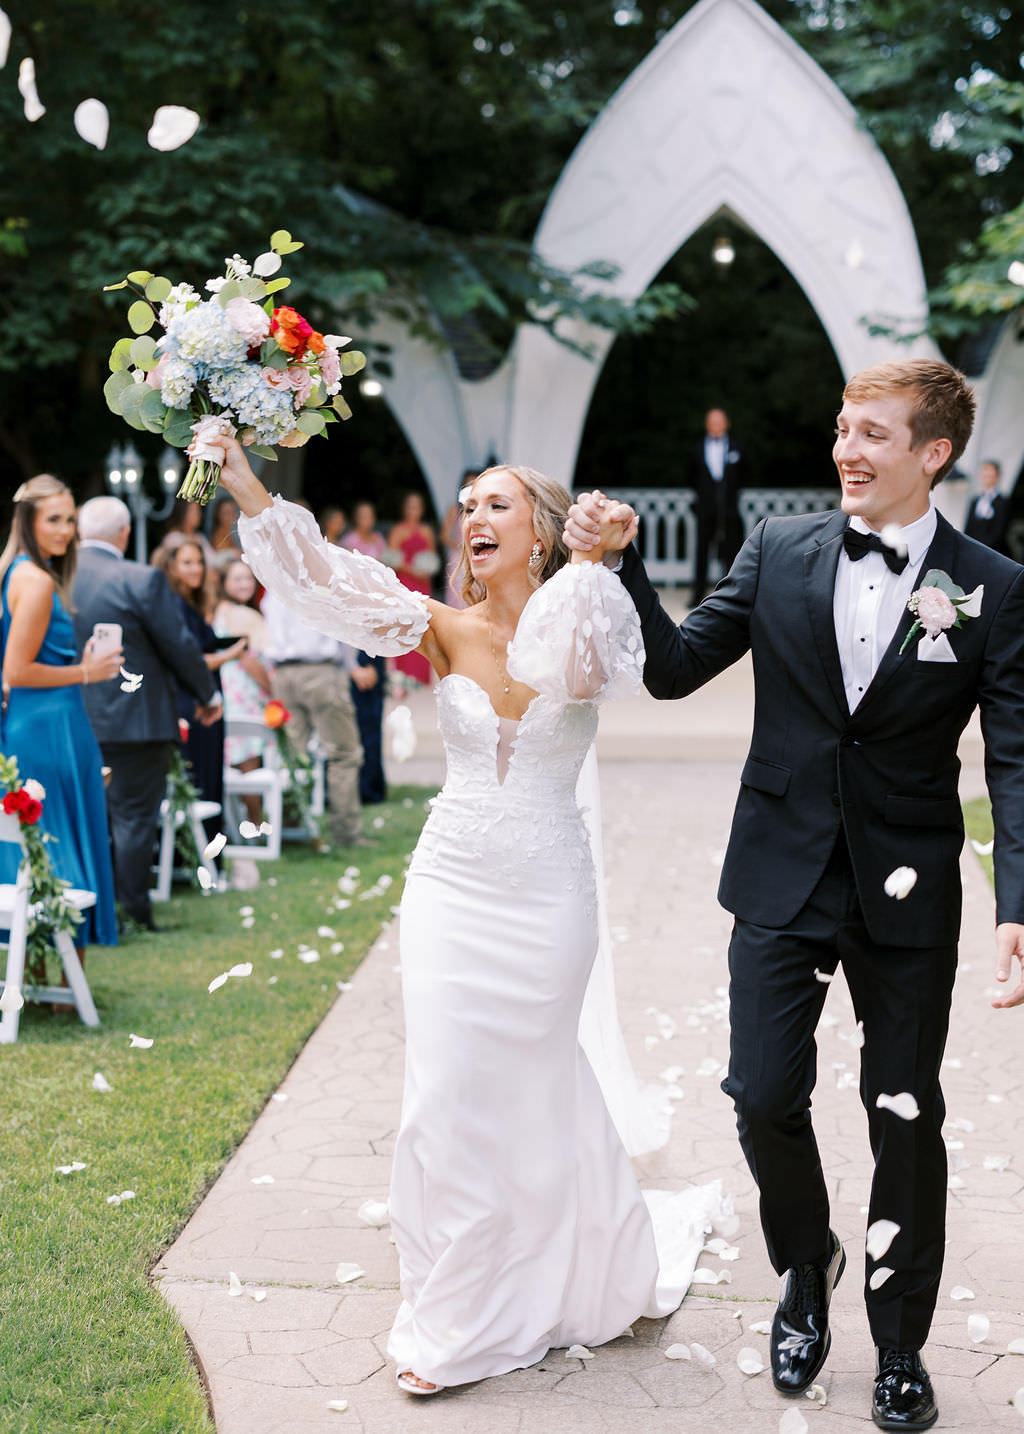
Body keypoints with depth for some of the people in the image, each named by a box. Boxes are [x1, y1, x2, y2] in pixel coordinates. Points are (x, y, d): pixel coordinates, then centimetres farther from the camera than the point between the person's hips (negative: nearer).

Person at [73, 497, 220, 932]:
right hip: (135, 719, -5)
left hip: (75, 718, 5)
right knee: (134, 816, 4)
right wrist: (208, 694, 5)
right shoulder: (141, 580, -15)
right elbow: (179, 646, -9)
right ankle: (134, 911, 7)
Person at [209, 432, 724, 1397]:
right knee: (450, 1092, 4)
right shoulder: (445, 630, -2)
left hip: (547, 892, -2)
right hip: (453, 885, 2)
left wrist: (596, 560, -40)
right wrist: (242, 484, -27)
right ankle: (455, 1318, 22)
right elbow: (332, 583, -16)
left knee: (531, 1087, 12)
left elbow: (578, 670, -29)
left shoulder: (581, 622, -5)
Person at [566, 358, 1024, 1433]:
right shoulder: (780, 551, 0)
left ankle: (900, 1346, 29)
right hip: (784, 880, 2)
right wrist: (619, 567, -13)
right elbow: (676, 668, 2)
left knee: (905, 1120, 8)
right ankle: (807, 1271, 35)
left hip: (908, 896, -1)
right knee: (764, 1097, 4)